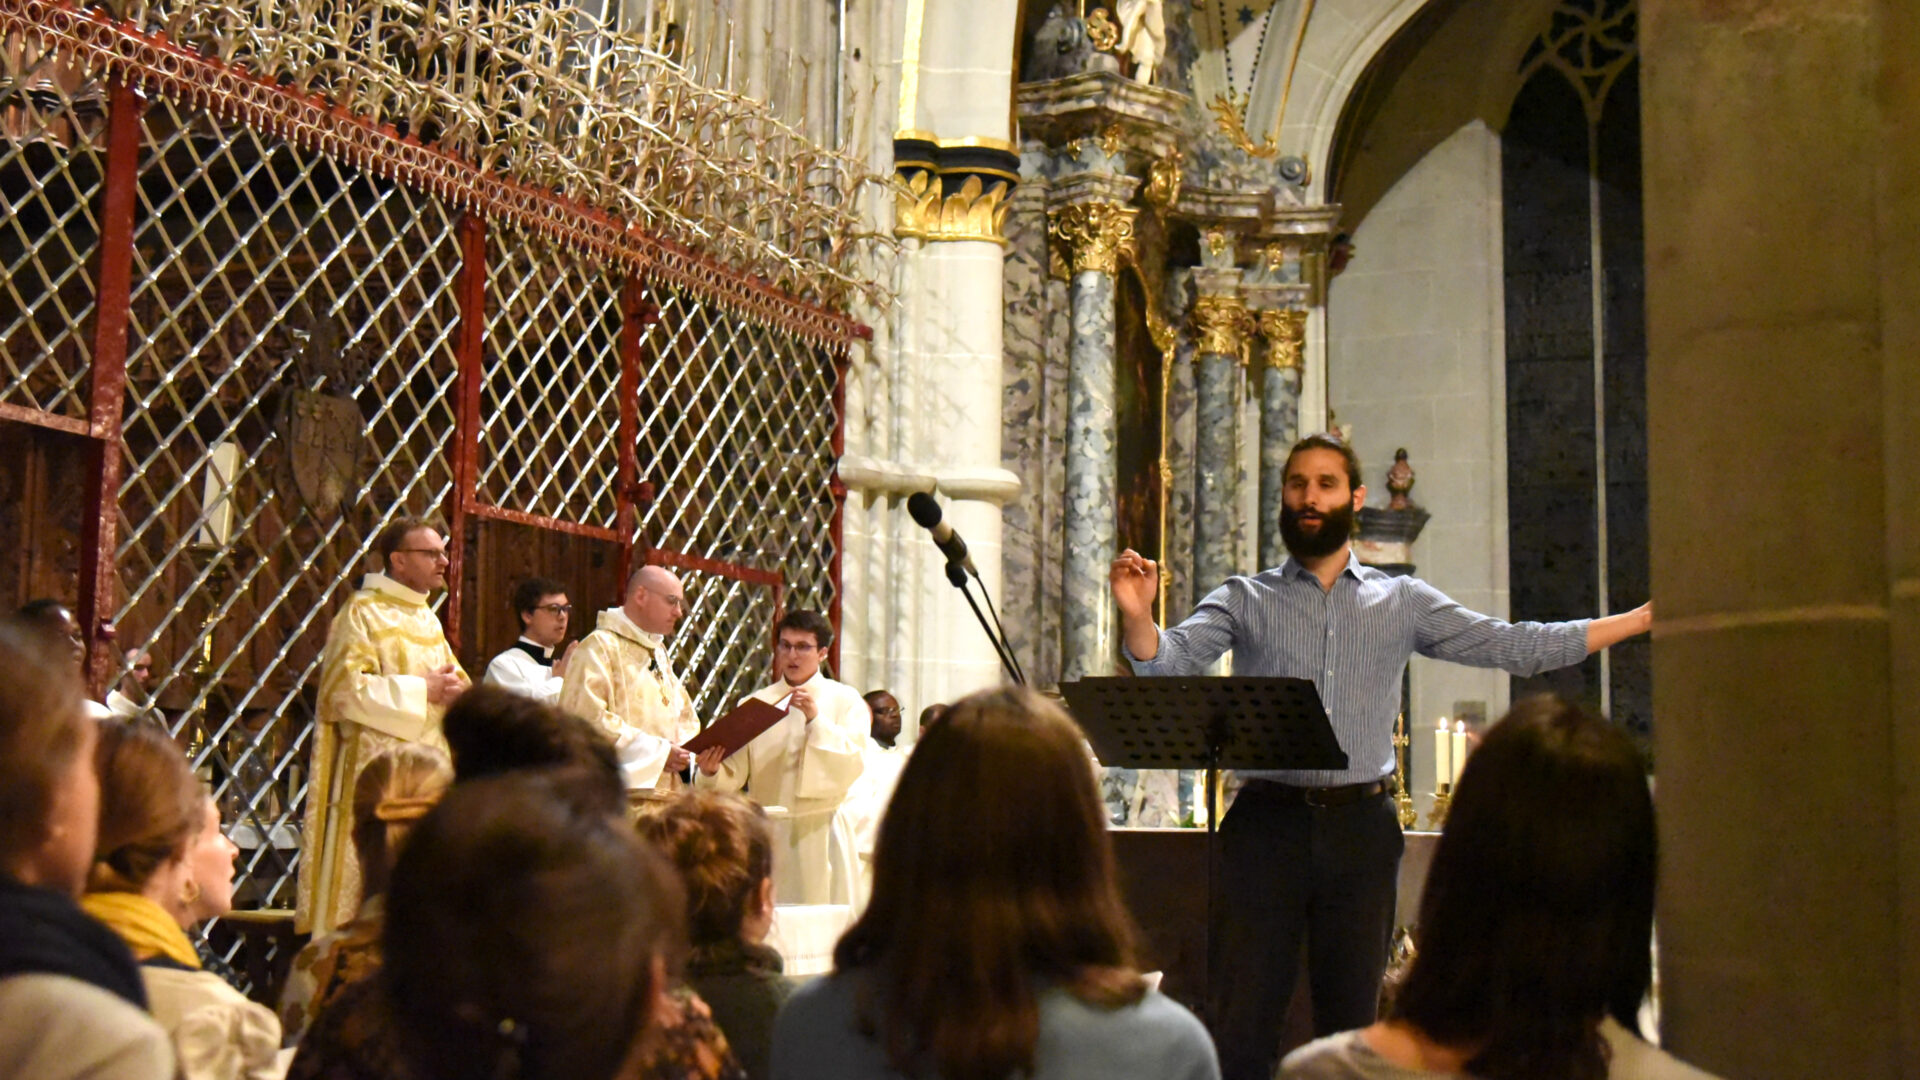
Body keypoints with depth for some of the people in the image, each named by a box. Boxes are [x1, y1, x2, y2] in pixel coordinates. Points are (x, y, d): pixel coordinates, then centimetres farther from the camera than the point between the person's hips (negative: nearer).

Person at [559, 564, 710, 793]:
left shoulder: (659, 652, 21)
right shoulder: (599, 647, -6)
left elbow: (684, 716, 24)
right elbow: (584, 715, -18)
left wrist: (685, 750, 0)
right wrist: (654, 751, -16)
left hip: (666, 790, 8)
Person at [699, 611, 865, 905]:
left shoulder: (845, 700, 7)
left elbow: (851, 766, -6)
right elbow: (736, 775, 4)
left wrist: (815, 720, -15)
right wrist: (714, 770, -17)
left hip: (818, 833, -2)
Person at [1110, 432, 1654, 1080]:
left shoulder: (1403, 603, 12)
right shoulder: (1245, 601, 7)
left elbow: (1518, 646, 9)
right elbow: (1168, 662, -6)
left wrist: (1642, 619, 5)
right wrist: (1136, 616, -29)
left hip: (1360, 825, 2)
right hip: (1269, 821, -1)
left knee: (1351, 1020, 7)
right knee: (1244, 1021, -3)